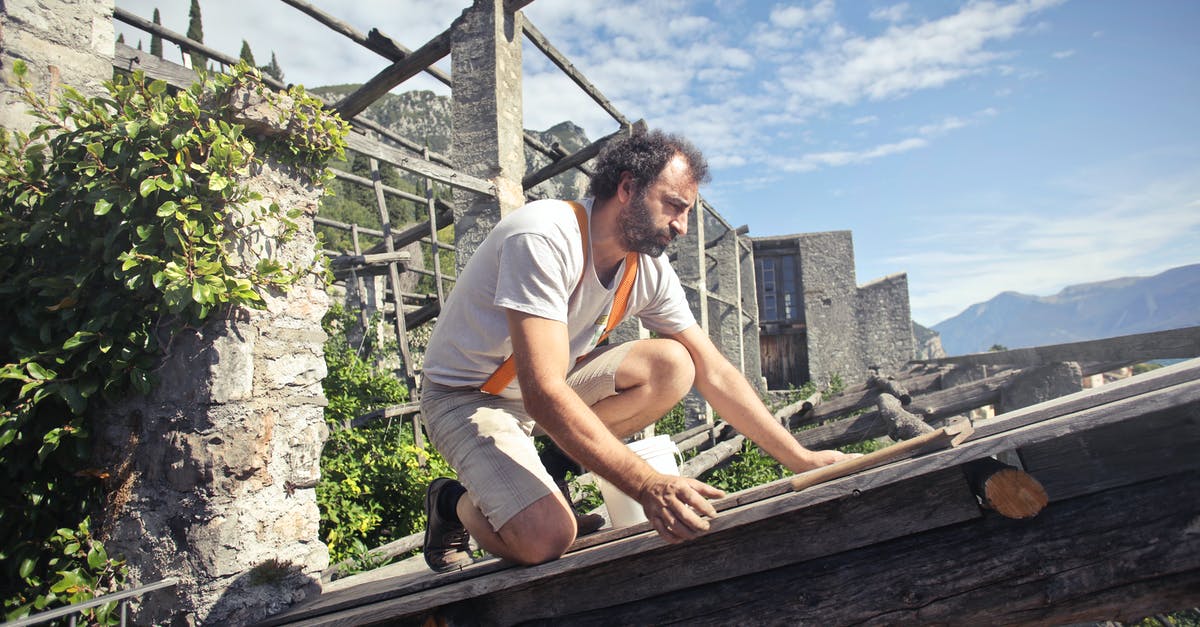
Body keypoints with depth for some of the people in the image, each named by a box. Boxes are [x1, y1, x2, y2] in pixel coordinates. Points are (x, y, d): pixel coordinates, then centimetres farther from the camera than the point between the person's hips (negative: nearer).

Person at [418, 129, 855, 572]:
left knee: (672, 366, -15)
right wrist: (649, 486, -43)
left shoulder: (649, 268, -7)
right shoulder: (543, 239, -30)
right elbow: (543, 394, -38)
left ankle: (541, 473, -2)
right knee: (546, 538, -29)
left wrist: (802, 460, -9)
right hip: (465, 396, -7)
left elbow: (713, 373, -4)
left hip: (547, 386, 7)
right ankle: (457, 503, 5)